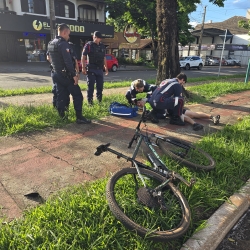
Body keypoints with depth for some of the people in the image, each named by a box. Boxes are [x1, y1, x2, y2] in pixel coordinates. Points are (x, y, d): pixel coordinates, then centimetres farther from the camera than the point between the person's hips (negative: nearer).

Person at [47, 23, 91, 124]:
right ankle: (79, 118, -3)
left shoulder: (50, 44, 14)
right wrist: (74, 74, -20)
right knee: (77, 96, -3)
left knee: (61, 96, 12)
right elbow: (68, 61, -22)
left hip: (56, 75, 9)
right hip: (66, 75, -9)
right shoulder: (63, 44, -15)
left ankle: (62, 117, 16)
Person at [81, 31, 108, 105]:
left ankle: (99, 101, 21)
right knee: (90, 86, -2)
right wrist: (83, 68, -13)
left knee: (100, 86, 9)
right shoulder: (88, 45, -3)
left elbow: (104, 57, 20)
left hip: (100, 69, 5)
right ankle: (90, 102, 5)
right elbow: (83, 57, -6)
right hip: (91, 69, -5)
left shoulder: (102, 46, 14)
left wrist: (106, 68, 16)